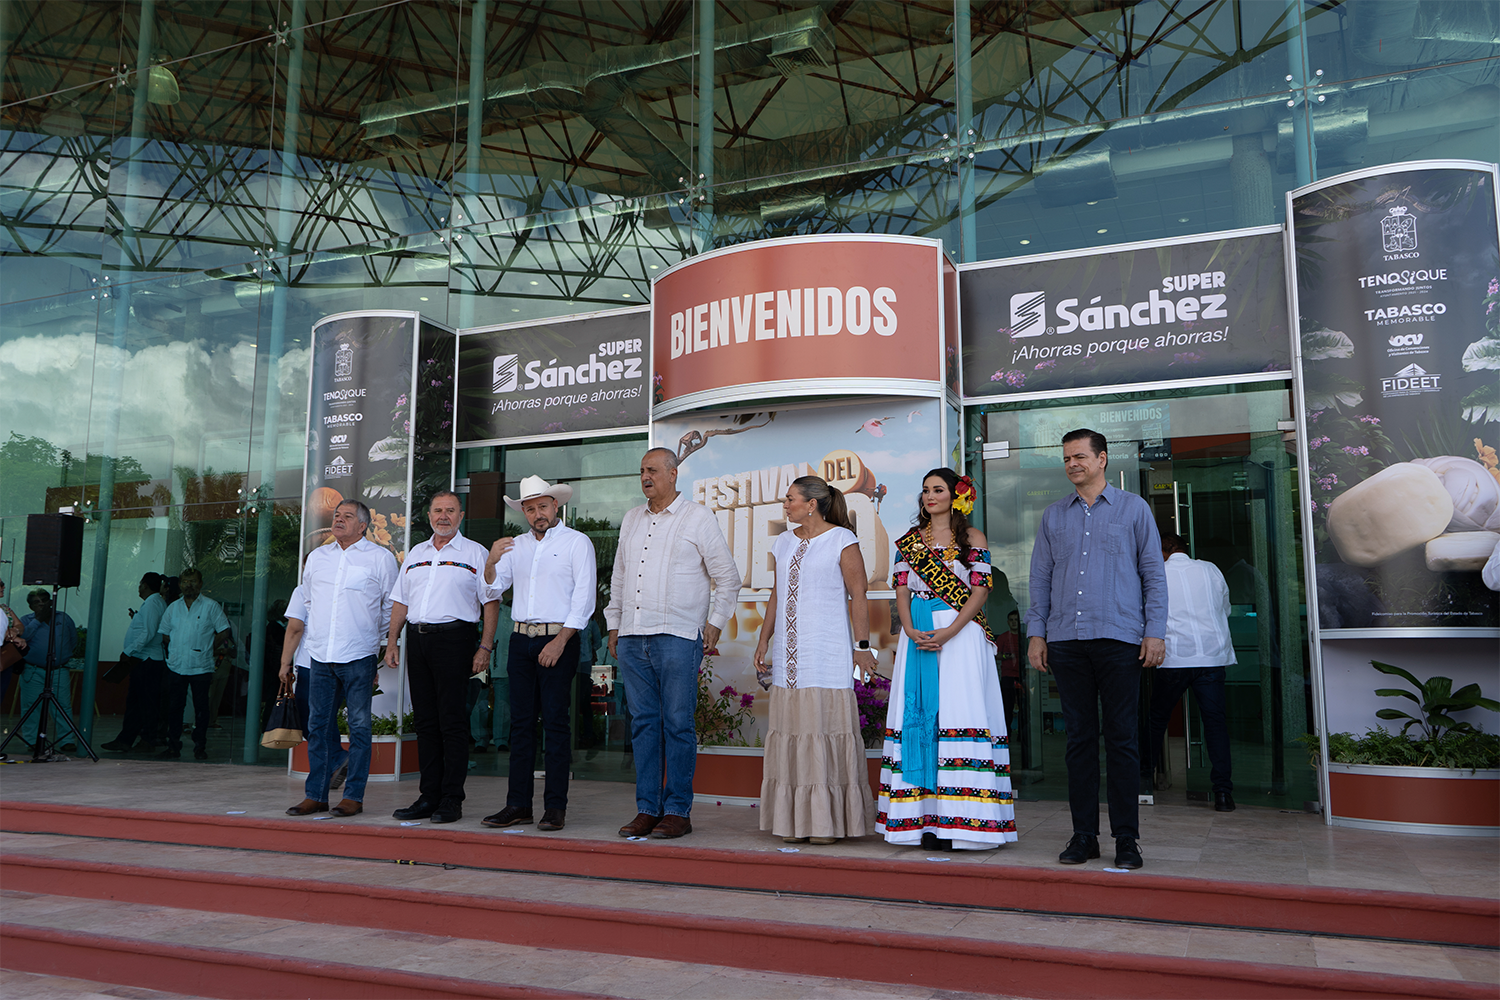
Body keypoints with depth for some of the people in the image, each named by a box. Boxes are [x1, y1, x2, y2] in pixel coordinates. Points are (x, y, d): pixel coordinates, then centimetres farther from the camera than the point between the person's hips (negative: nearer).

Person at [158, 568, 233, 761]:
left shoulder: (211, 606, 1)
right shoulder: (173, 607, 13)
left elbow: (224, 632, 2)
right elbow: (164, 634, 19)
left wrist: (205, 647, -1)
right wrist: (177, 648, 6)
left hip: (201, 667, -3)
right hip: (176, 666, 3)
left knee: (201, 707, 0)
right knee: (174, 706, 4)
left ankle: (200, 746, 8)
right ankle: (173, 746, 12)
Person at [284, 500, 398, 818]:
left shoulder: (380, 558, 3)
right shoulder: (317, 557, 16)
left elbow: (392, 610, 7)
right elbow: (303, 607, 21)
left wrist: (385, 653, 5)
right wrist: (286, 659, 19)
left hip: (358, 657, -4)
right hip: (320, 657, 4)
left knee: (359, 726, -1)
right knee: (318, 725, 6)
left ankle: (354, 795, 5)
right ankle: (315, 795, 14)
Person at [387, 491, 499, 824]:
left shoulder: (475, 553, 3)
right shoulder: (416, 553, 19)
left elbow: (490, 602, -2)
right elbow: (400, 602, 20)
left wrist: (485, 647, -10)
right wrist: (392, 642, 11)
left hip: (454, 637, -5)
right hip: (417, 637, 5)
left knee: (452, 721, -6)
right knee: (425, 720, 7)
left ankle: (451, 800, -1)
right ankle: (429, 796, 13)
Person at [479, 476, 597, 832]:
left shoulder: (576, 542, 1)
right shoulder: (516, 545, 16)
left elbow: (584, 598, -6)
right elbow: (493, 589, 12)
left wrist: (560, 642, -14)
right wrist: (491, 561, -9)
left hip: (559, 639, -5)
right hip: (521, 640, 5)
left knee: (555, 722, -5)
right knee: (520, 722, 5)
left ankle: (555, 807, -1)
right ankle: (518, 805, 10)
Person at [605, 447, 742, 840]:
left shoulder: (698, 517, 2)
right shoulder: (631, 518, 18)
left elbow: (728, 577, 4)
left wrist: (715, 622, -1)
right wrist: (614, 623, 19)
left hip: (677, 636, -5)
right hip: (632, 638, 5)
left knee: (677, 725, -3)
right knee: (643, 724, 7)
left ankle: (678, 811, 4)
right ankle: (647, 809, 13)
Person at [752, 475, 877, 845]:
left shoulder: (841, 540, -2)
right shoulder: (783, 544, 16)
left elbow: (858, 595, -5)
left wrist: (862, 645, -9)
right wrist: (763, 641, 16)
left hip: (828, 653, -6)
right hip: (788, 653, 6)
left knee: (826, 728, -5)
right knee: (790, 731, 4)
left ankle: (829, 821, 4)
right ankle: (795, 820, 12)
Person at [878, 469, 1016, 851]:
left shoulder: (972, 538, 4)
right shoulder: (909, 541, 15)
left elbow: (980, 591, -4)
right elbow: (901, 590, 9)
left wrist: (947, 632, -15)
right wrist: (911, 630, -9)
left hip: (961, 635, -4)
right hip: (917, 637, 4)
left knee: (959, 715, -8)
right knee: (918, 715, 0)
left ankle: (959, 822, -4)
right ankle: (925, 820, 5)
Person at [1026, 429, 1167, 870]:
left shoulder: (1133, 508, 8)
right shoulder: (1053, 516, 14)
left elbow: (1153, 574, 5)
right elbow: (1040, 577, 14)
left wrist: (1155, 631, -3)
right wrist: (1036, 633, 6)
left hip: (1119, 638, -2)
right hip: (1065, 640, 3)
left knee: (1122, 738, 0)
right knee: (1079, 738, 6)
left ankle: (1126, 838, 8)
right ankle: (1083, 834, 13)